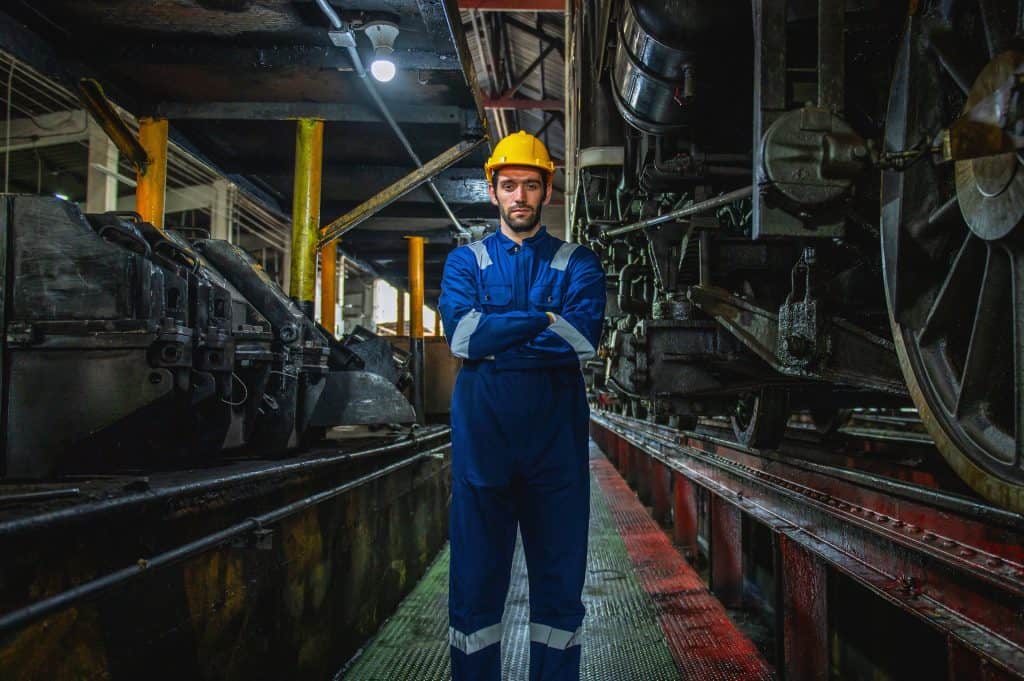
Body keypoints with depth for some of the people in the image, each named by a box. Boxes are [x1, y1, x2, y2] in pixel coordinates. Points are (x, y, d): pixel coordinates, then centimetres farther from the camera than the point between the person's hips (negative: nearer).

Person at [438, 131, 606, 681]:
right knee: (476, 574, 8)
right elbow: (461, 334, -9)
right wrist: (545, 319, -10)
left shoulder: (577, 263, 9)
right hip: (481, 434, 0)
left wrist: (495, 335, -10)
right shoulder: (465, 261, 10)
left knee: (560, 574, 8)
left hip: (556, 435, 0)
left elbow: (583, 340, -10)